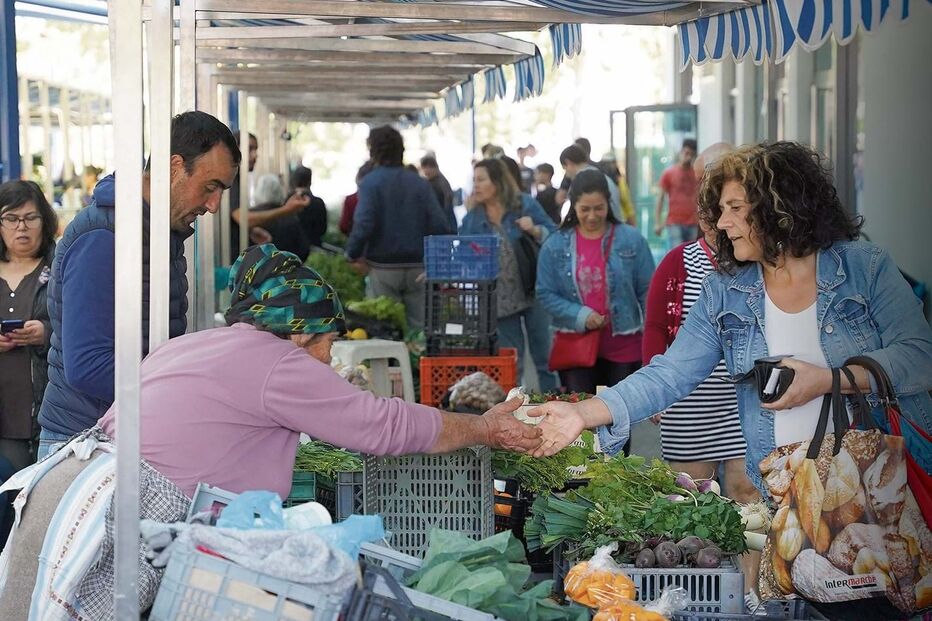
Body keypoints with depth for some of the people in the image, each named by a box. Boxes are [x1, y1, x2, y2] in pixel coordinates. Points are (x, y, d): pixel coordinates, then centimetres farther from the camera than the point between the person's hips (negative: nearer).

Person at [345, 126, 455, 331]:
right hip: (418, 267, 3)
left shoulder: (370, 182, -7)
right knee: (420, 327, 5)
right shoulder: (420, 183, 3)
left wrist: (353, 255, -5)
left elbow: (364, 224, -18)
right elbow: (439, 224, -4)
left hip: (383, 268, -3)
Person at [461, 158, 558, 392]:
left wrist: (535, 230, -18)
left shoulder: (525, 204, -2)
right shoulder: (472, 219, 4)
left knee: (545, 358, 2)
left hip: (532, 293, -2)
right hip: (500, 300, 2)